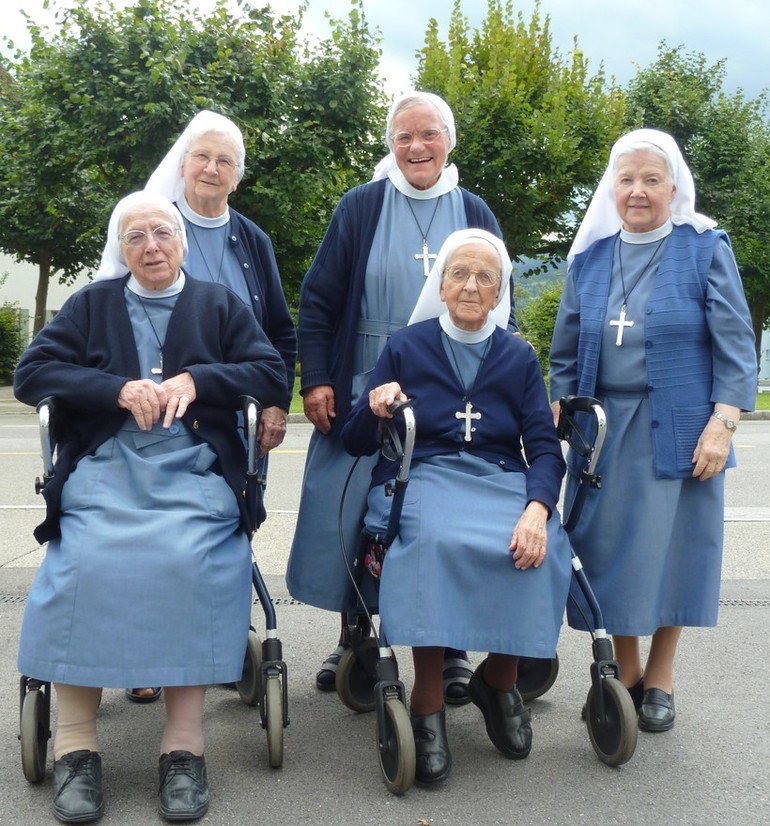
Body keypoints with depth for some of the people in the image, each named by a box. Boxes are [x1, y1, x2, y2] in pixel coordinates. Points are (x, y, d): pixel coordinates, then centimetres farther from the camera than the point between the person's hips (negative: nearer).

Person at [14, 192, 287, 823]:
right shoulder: (91, 304, 19)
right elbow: (30, 375, 8)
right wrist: (119, 388, -7)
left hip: (194, 471, 0)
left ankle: (184, 747, -23)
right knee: (87, 563, -29)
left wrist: (196, 379, -7)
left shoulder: (220, 305, 19)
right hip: (103, 469, 1)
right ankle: (76, 748, -18)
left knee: (188, 564, -31)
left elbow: (273, 376, 9)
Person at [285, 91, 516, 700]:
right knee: (355, 513, 4)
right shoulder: (361, 208, 2)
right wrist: (316, 380, -8)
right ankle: (353, 637, 21)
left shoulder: (474, 214, 9)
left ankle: (449, 645, 16)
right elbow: (318, 300, 1)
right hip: (366, 393, -1)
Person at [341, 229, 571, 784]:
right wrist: (375, 410, -17)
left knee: (539, 549, -30)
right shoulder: (406, 346, 8)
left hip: (501, 481, 2)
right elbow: (355, 443, 7)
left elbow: (545, 447, 3)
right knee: (435, 540, -37)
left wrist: (537, 509, -18)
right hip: (422, 476, -2)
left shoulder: (519, 357, 13)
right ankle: (427, 706, -23)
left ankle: (500, 681, -3)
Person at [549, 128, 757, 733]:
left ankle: (660, 680, 22)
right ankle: (626, 673, 23)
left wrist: (723, 423, -14)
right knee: (612, 549, 5)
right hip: (606, 430, 3)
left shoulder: (706, 249, -2)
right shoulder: (591, 257, 8)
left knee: (672, 547, 5)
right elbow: (566, 350, 13)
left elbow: (735, 344, -5)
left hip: (679, 429, -3)